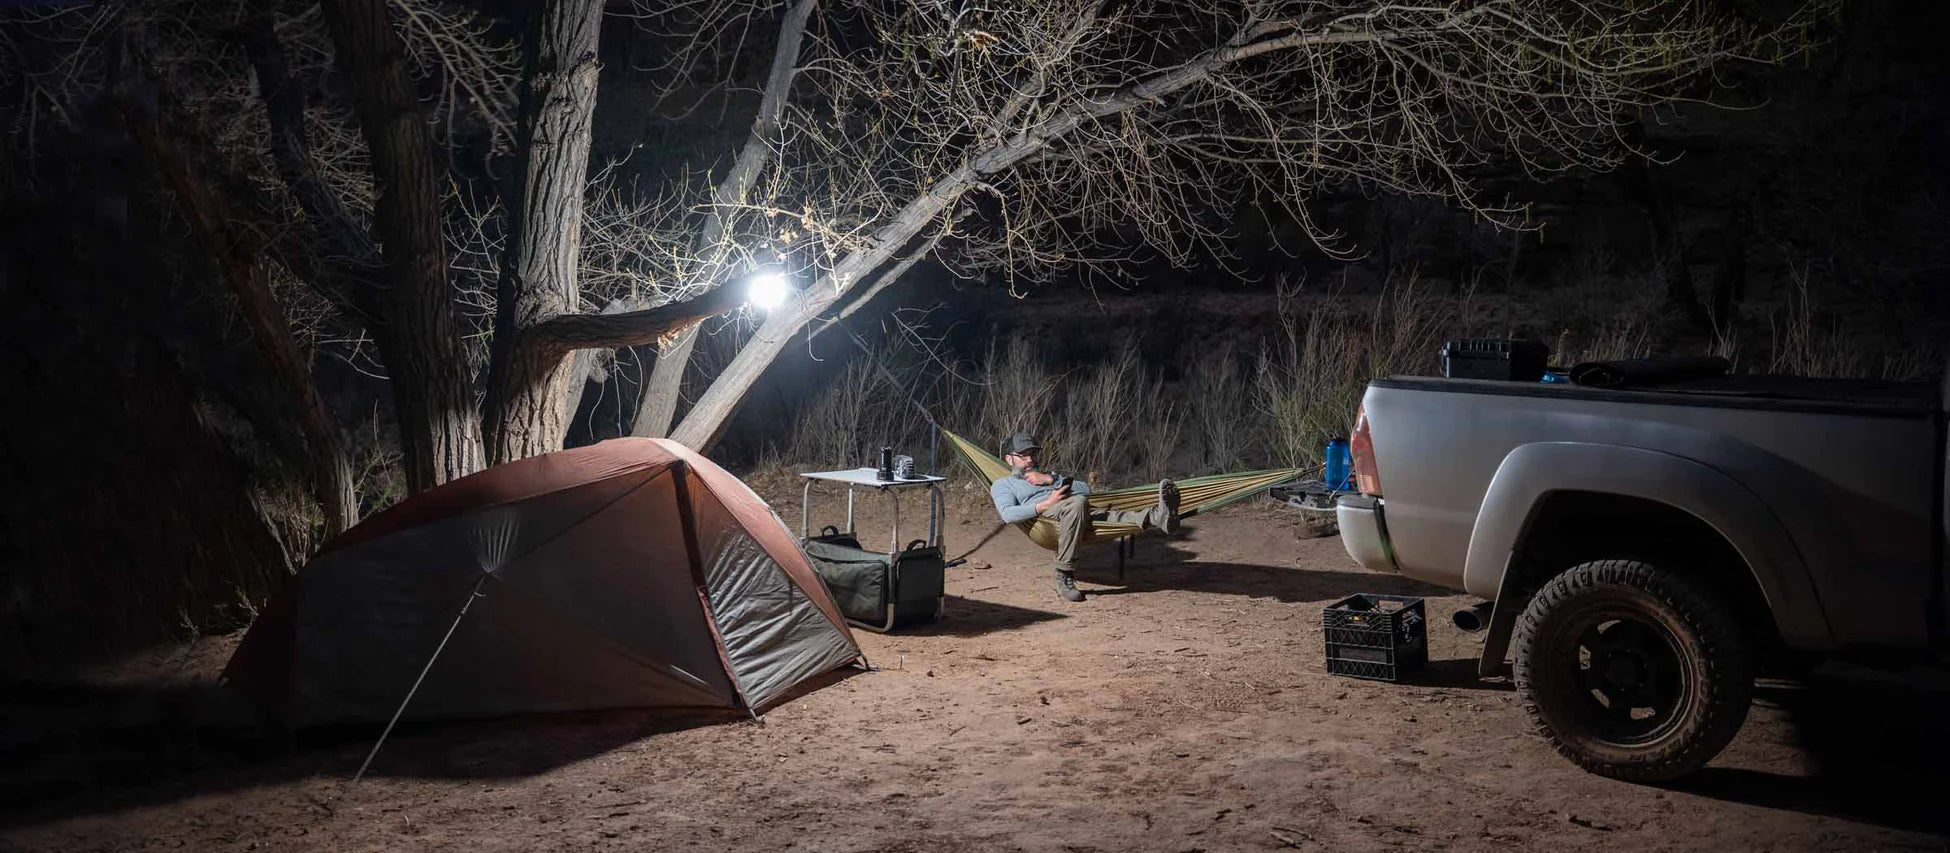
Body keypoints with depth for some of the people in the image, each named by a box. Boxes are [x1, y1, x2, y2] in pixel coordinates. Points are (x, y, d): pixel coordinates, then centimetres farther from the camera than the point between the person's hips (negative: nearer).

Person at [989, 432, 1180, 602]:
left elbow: (1085, 489, 22)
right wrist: (1047, 503, -9)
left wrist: (1052, 480, 9)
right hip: (1044, 517, -5)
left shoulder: (1048, 474, 39)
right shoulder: (1002, 484, 22)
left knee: (1110, 515, -26)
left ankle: (1156, 517, -57)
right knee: (1078, 502, -37)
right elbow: (1008, 515, -2)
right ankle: (1064, 576, -36)